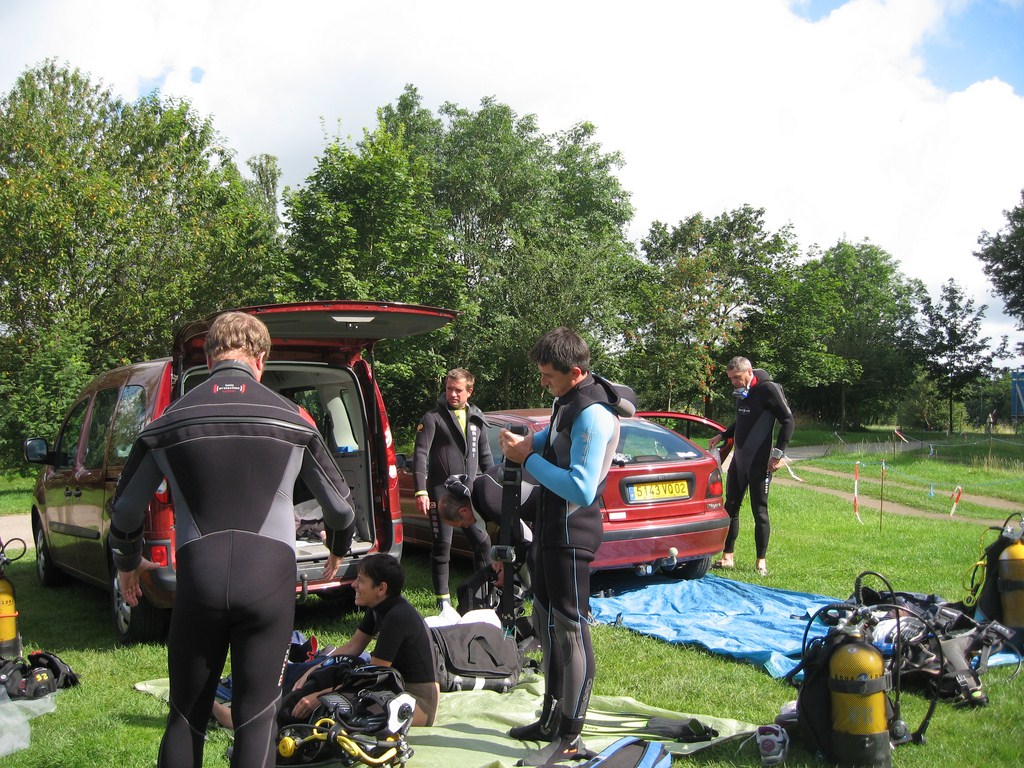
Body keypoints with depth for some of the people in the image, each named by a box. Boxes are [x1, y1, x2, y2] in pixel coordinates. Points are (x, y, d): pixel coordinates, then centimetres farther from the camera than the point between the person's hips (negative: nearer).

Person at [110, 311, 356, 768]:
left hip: (198, 578, 1)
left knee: (187, 714, 16)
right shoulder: (290, 419, 3)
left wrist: (128, 564, 33)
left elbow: (125, 510, 13)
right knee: (257, 716, 7)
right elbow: (339, 505, 9)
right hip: (268, 579, -1)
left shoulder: (170, 422, 6)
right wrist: (338, 550, 30)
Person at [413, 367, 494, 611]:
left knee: (483, 542, 5)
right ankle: (443, 599, 12)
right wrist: (421, 491, -20)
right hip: (441, 492, -4)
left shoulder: (477, 419, 12)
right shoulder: (433, 418, -3)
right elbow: (420, 454, -10)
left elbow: (485, 456, 19)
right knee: (442, 545, -1)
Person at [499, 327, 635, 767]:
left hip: (571, 533, -11)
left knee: (570, 631, -2)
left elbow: (581, 489, -28)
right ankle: (551, 720, 32)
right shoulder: (568, 400, 7)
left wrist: (528, 459, -20)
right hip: (550, 527, 11)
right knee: (548, 626, 18)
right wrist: (531, 442, 6)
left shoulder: (593, 414, -23)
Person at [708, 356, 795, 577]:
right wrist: (722, 436, 16)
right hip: (738, 461, 8)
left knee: (759, 511, -1)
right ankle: (728, 557, 18)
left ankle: (761, 561, 9)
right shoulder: (741, 392, 12)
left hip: (759, 463, -8)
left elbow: (788, 422, -14)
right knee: (730, 508, 9)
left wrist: (778, 453, -19)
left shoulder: (768, 389, -13)